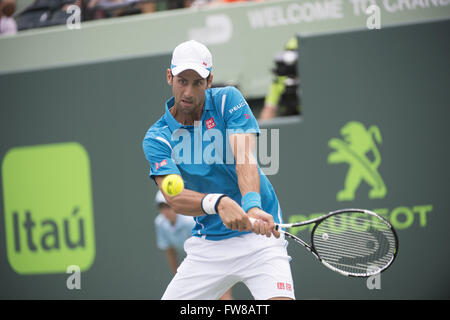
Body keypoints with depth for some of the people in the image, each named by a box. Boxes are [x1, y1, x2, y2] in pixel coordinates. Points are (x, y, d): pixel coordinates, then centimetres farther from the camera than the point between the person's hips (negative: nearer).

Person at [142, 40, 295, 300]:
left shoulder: (228, 100, -4)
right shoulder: (156, 139, -3)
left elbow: (245, 157, -19)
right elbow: (174, 197, -19)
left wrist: (252, 206, -39)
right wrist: (218, 203, -40)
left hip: (258, 232, -2)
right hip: (207, 244, 2)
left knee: (279, 298, -25)